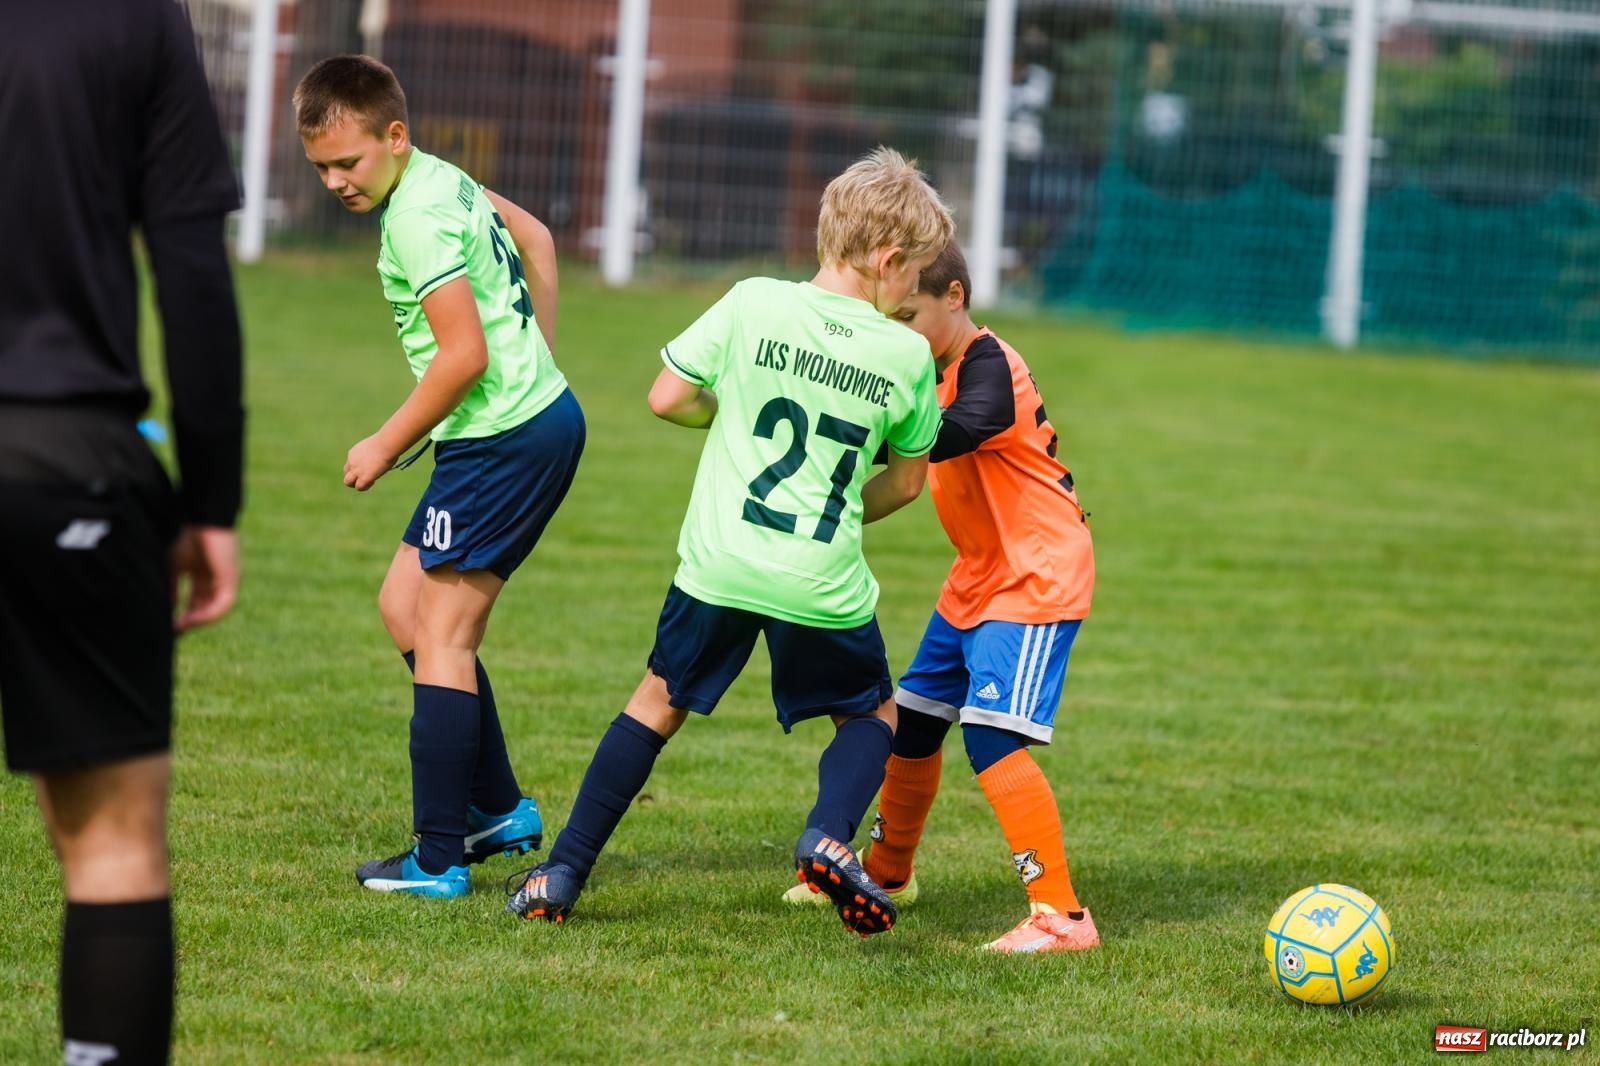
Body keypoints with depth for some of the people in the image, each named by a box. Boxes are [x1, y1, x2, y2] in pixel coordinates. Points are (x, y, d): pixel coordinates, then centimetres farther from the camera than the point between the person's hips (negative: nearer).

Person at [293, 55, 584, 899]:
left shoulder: (417, 220, -18)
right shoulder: (443, 182, 11)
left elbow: (465, 355, -23)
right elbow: (534, 238, 27)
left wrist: (387, 444, -11)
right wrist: (537, 361, 31)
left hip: (506, 440, -10)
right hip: (535, 413, 10)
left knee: (442, 637, -6)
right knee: (404, 604, 15)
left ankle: (439, 860, -5)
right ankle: (499, 809, 17)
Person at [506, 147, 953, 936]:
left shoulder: (751, 306, -4)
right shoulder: (908, 354, -2)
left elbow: (667, 398, 2)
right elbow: (908, 479, 10)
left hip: (719, 566, 1)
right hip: (826, 587, -1)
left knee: (660, 701, 19)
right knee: (872, 713, 22)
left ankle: (562, 875, 14)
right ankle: (829, 834, -7)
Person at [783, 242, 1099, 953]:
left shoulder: (989, 368, -21)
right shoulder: (941, 373, 9)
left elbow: (949, 434, -40)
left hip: (1038, 579, -10)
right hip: (979, 577, 10)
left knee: (992, 736, -21)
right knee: (913, 722, 19)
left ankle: (1061, 915, -22)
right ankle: (887, 872, 41)